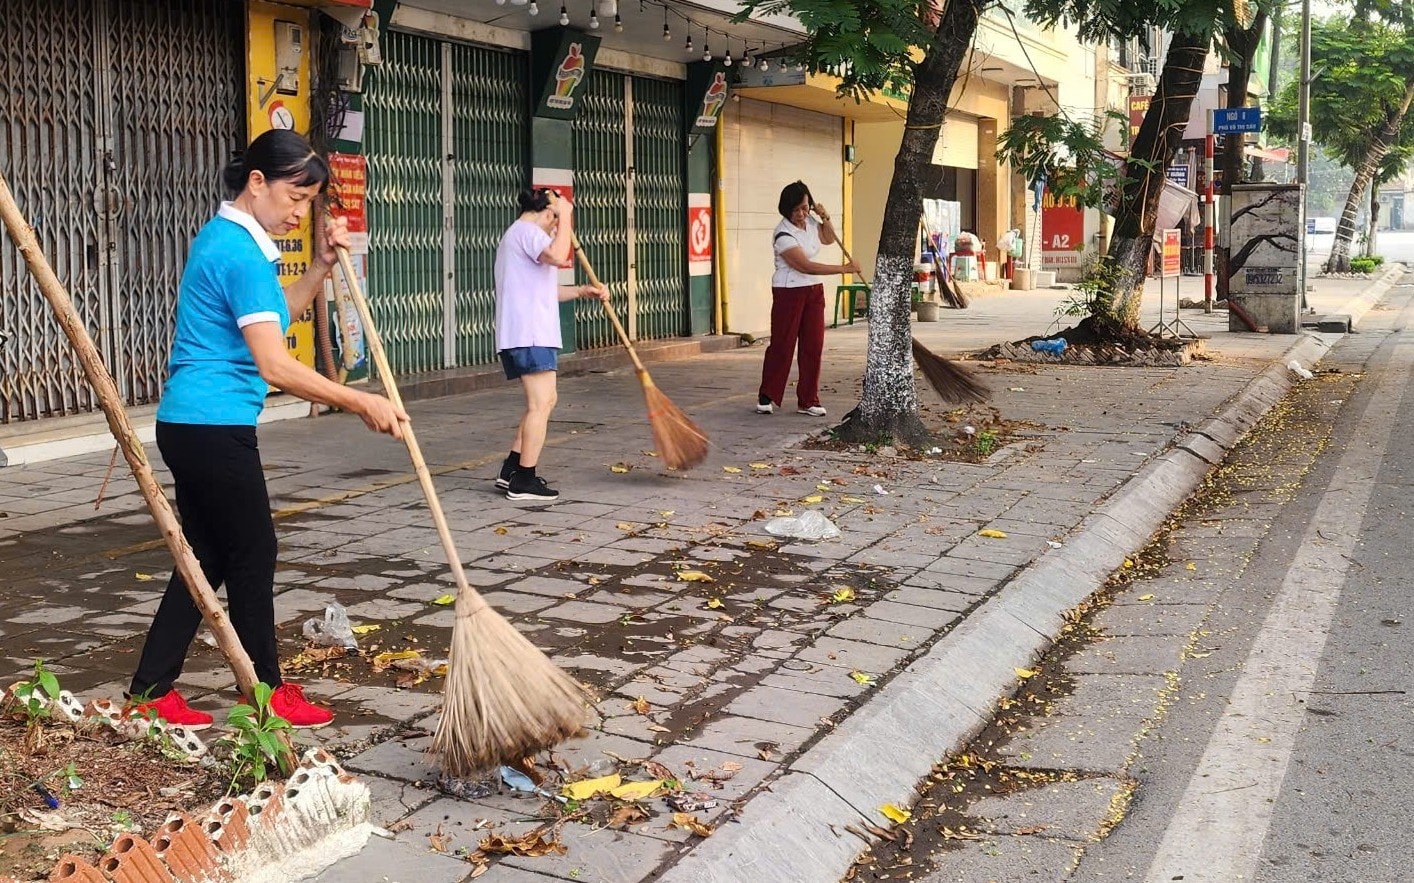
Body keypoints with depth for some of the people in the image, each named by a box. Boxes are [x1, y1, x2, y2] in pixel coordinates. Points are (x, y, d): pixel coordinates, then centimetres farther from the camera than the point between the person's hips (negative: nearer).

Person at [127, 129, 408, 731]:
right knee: (252, 556, 3)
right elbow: (275, 366, -23)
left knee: (207, 557, 14)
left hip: (189, 426, 10)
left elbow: (276, 314, 26)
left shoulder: (225, 238, 13)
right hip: (215, 428, -10)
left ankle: (150, 693, 18)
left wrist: (322, 264, 12)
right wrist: (361, 404, -19)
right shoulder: (241, 252, -18)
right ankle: (266, 693, 17)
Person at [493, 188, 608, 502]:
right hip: (529, 335, -11)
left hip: (525, 334, 11)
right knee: (541, 403, -10)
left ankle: (511, 470, 18)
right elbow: (558, 256, -27)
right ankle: (523, 481, -7)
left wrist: (582, 291, 18)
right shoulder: (527, 230, -7)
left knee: (546, 400, 16)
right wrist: (565, 215, -15)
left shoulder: (517, 234, 27)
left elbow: (544, 289, 29)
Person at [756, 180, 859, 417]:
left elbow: (829, 239, 25)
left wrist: (825, 219, 4)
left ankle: (808, 400, 10)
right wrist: (844, 268, -25)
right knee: (782, 345, -2)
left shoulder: (810, 223, 4)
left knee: (813, 346, 4)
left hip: (814, 291, 7)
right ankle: (766, 397, 12)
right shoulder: (783, 234, -20)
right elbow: (805, 266, -26)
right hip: (789, 291, -7)